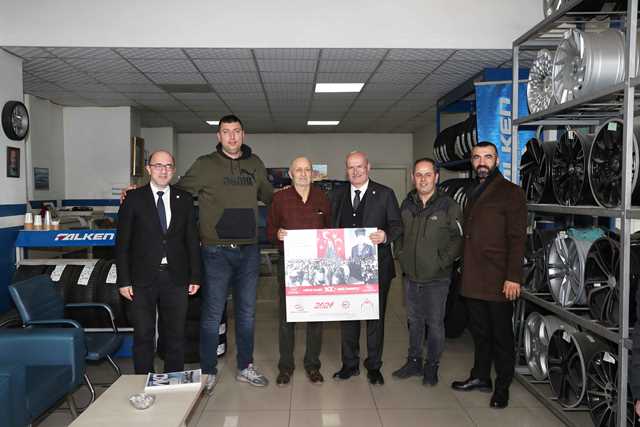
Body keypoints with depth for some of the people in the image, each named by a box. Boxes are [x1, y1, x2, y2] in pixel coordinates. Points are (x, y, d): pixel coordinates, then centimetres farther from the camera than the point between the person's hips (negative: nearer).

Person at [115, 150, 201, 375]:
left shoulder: (184, 199, 7)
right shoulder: (134, 198, 1)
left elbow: (192, 240, 8)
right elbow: (122, 242, 0)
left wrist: (195, 276, 4)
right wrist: (124, 280, -5)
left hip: (176, 278, 2)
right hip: (143, 279, -2)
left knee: (175, 335, 10)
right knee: (143, 335, 7)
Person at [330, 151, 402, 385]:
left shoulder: (385, 194, 2)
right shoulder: (337, 195, 11)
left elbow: (397, 225, -1)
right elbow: (331, 227, 11)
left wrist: (386, 236, -21)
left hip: (376, 266, -2)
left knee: (375, 315, 7)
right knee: (347, 315, 10)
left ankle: (374, 366, 21)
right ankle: (350, 364, 25)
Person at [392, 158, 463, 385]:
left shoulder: (448, 206, -9)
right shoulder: (407, 204, 6)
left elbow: (459, 238, -8)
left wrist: (443, 261, -13)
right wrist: (401, 254, 6)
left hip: (436, 278, -4)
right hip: (410, 276, 5)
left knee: (435, 323, 6)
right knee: (414, 321, 17)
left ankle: (432, 366, 23)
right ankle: (414, 362, 32)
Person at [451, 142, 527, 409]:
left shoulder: (510, 193, -6)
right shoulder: (474, 193, 17)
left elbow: (517, 239, -13)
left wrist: (513, 277, -18)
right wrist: (465, 269, 13)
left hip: (499, 280, -7)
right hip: (473, 280, 7)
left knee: (501, 335, 6)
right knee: (479, 332, 17)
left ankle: (502, 387, 19)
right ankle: (480, 377, 31)